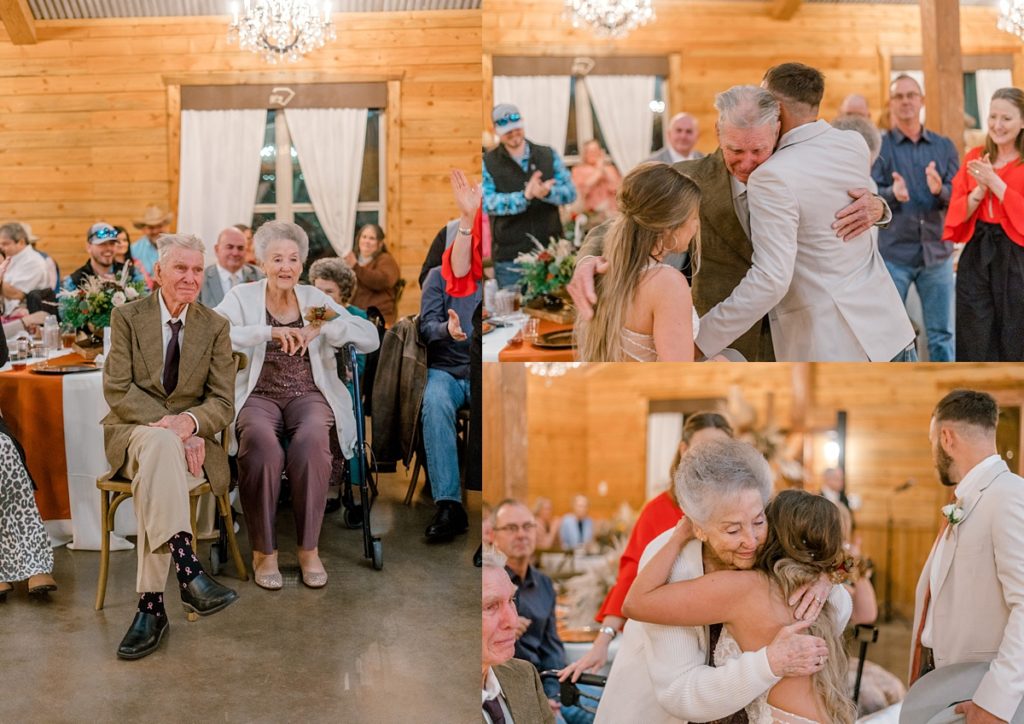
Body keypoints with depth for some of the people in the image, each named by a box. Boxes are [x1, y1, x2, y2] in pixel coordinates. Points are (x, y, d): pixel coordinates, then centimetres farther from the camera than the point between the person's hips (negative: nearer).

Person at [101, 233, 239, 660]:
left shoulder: (215, 327, 7)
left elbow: (222, 404, 1)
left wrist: (190, 421, -22)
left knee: (155, 476, -34)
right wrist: (168, 425, -21)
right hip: (133, 431, -1)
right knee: (160, 442, -38)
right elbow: (117, 391, -7)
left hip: (188, 438, 1)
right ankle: (187, 572, -49)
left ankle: (151, 604, -35)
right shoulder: (127, 317, 3)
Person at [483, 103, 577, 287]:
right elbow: (487, 203, -11)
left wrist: (547, 193, -21)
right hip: (509, 258, -2)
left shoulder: (549, 155, 9)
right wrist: (525, 196, -25)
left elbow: (570, 192, 2)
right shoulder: (488, 163, 2)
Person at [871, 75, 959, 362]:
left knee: (942, 335, 7)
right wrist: (892, 193, -29)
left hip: (936, 251, 3)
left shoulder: (944, 146, 10)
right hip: (892, 252, -2)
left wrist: (939, 190, -21)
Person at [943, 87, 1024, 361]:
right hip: (976, 258, 3)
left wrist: (995, 182, -18)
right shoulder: (974, 158, 8)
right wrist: (980, 189, -13)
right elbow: (957, 214, 4)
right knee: (976, 346, 8)